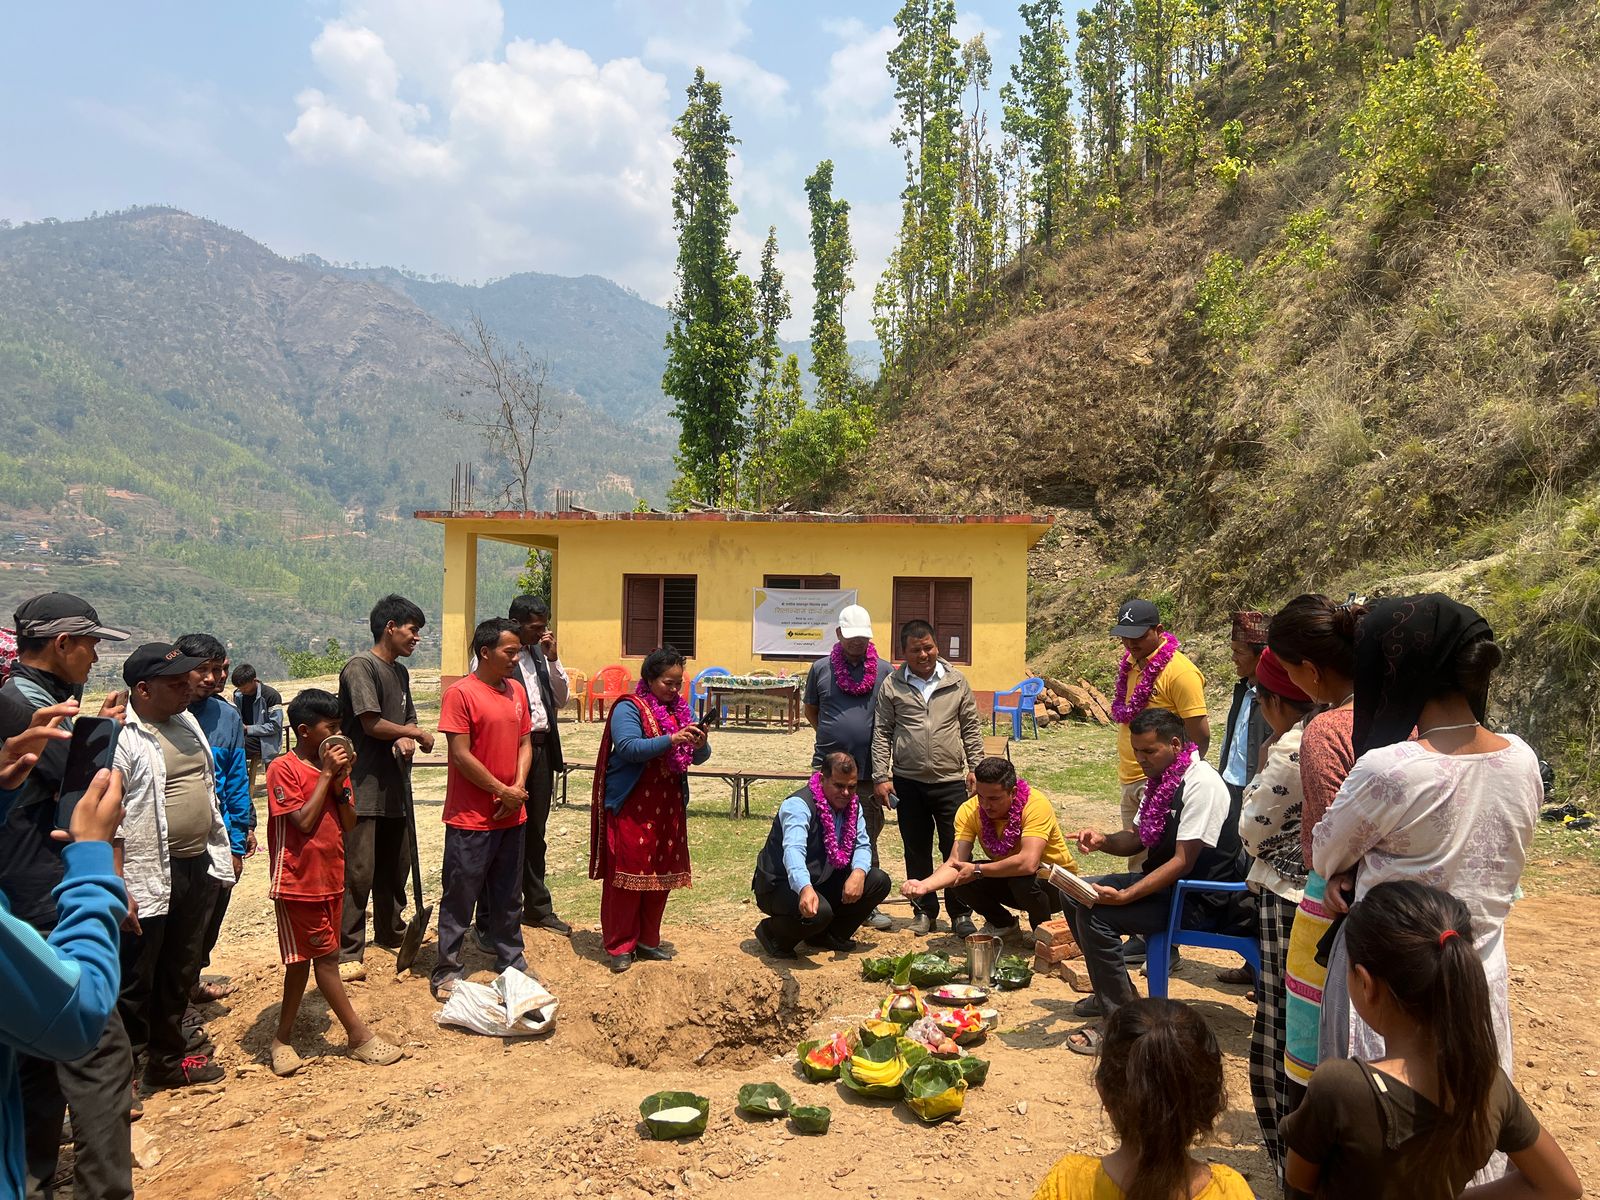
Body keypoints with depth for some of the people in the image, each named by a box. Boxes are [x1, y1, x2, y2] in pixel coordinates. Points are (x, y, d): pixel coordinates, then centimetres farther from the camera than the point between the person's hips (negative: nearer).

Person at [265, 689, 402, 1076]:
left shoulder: (334, 766, 6)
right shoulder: (283, 769, -13)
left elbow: (349, 824, 4)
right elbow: (304, 822, -20)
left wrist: (340, 781, -9)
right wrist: (326, 774, -17)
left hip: (331, 879, 7)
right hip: (298, 881, -7)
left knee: (304, 959, 15)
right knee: (326, 958, 0)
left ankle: (283, 1037, 28)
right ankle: (360, 1036, 7)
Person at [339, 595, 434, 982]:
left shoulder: (400, 671, 15)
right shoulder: (361, 667, -12)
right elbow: (372, 724, -18)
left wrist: (406, 742, -9)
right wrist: (417, 735, -5)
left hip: (395, 788, 8)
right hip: (363, 788, -8)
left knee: (396, 865, 17)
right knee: (358, 872, -4)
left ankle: (391, 932, 33)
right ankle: (348, 953, 4)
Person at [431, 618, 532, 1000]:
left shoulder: (516, 690, 8)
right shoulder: (461, 693, -14)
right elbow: (461, 755, -17)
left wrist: (518, 788, -5)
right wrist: (501, 791, -12)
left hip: (511, 814, 7)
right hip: (471, 818, -7)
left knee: (506, 896, 18)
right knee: (460, 897, 5)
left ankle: (511, 961, 31)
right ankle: (447, 971, 18)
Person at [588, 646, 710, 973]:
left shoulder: (680, 709, 12)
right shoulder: (629, 708, -8)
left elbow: (699, 757, 9)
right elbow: (628, 748, -23)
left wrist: (700, 744, -14)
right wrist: (671, 740, -30)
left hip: (668, 807, 6)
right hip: (631, 808, -6)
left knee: (662, 874, 10)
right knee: (627, 873, -2)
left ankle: (648, 940, 23)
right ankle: (620, 946, 9)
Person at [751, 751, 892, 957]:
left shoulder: (852, 804, -1)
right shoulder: (799, 805, -26)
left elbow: (862, 845, -2)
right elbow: (793, 851, -42)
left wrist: (859, 873, -26)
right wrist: (805, 889, -61)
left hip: (822, 882, 8)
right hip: (780, 885, -8)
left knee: (879, 882, -6)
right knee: (818, 911, -37)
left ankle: (830, 936, 10)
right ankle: (772, 932, -4)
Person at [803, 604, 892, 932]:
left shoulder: (883, 671, 2)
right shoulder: (821, 669, 3)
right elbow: (810, 710, 16)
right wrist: (831, 736, 7)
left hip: (869, 770, 0)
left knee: (867, 840, 9)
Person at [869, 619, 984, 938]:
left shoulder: (957, 682, 4)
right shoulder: (892, 685, 2)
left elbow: (971, 728, 8)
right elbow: (882, 733, 4)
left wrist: (975, 768, 3)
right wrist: (881, 776, -1)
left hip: (951, 781, 0)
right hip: (908, 782, 0)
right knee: (917, 851, 10)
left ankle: (960, 914, 15)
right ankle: (925, 910, 24)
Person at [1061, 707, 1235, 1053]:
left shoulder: (1201, 784, -21)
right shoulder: (1159, 780, 8)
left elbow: (1183, 862, -25)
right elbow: (1137, 839, 17)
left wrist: (1123, 896, -29)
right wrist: (1104, 841, -5)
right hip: (1162, 881, 10)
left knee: (1095, 913, -23)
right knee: (1076, 895, 9)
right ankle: (1114, 990, 21)